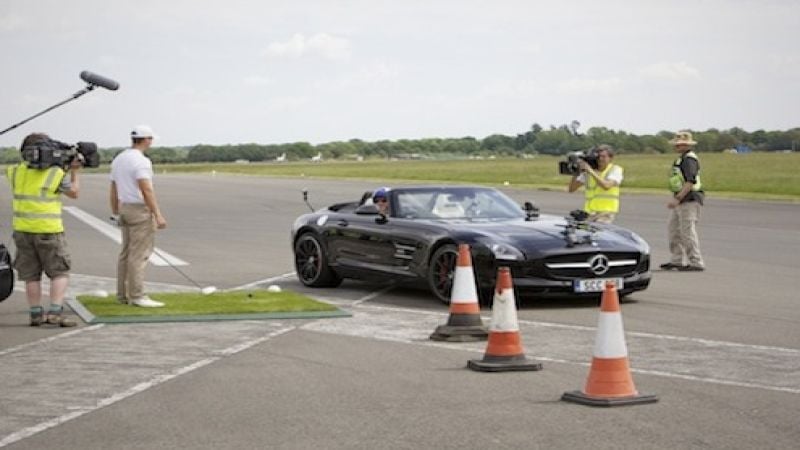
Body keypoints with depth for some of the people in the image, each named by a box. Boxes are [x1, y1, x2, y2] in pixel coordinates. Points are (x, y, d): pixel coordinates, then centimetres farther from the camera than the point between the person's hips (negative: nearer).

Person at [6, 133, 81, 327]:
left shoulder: (17, 172, 1)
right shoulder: (55, 173, -8)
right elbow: (74, 192, 6)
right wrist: (75, 171, 17)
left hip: (23, 230, 4)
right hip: (48, 230, -4)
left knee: (31, 275, 11)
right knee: (60, 274, 3)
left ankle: (36, 314, 11)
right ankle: (55, 312, -8)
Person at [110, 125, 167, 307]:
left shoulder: (118, 159, 13)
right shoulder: (141, 161, -15)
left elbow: (114, 190, 17)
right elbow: (146, 190, -21)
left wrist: (116, 212, 25)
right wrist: (158, 215, -22)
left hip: (125, 208, 9)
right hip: (140, 210, -9)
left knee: (126, 253, 12)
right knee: (139, 254, -8)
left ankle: (123, 295, 14)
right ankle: (137, 296, -8)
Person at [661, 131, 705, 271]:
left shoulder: (689, 159, -16)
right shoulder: (682, 158, 17)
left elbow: (690, 182, -25)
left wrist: (677, 199, -27)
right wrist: (677, 198, 24)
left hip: (689, 201, -11)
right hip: (682, 201, 11)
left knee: (688, 232, -9)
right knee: (674, 229, 14)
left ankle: (696, 263, -6)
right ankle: (677, 261, 21)